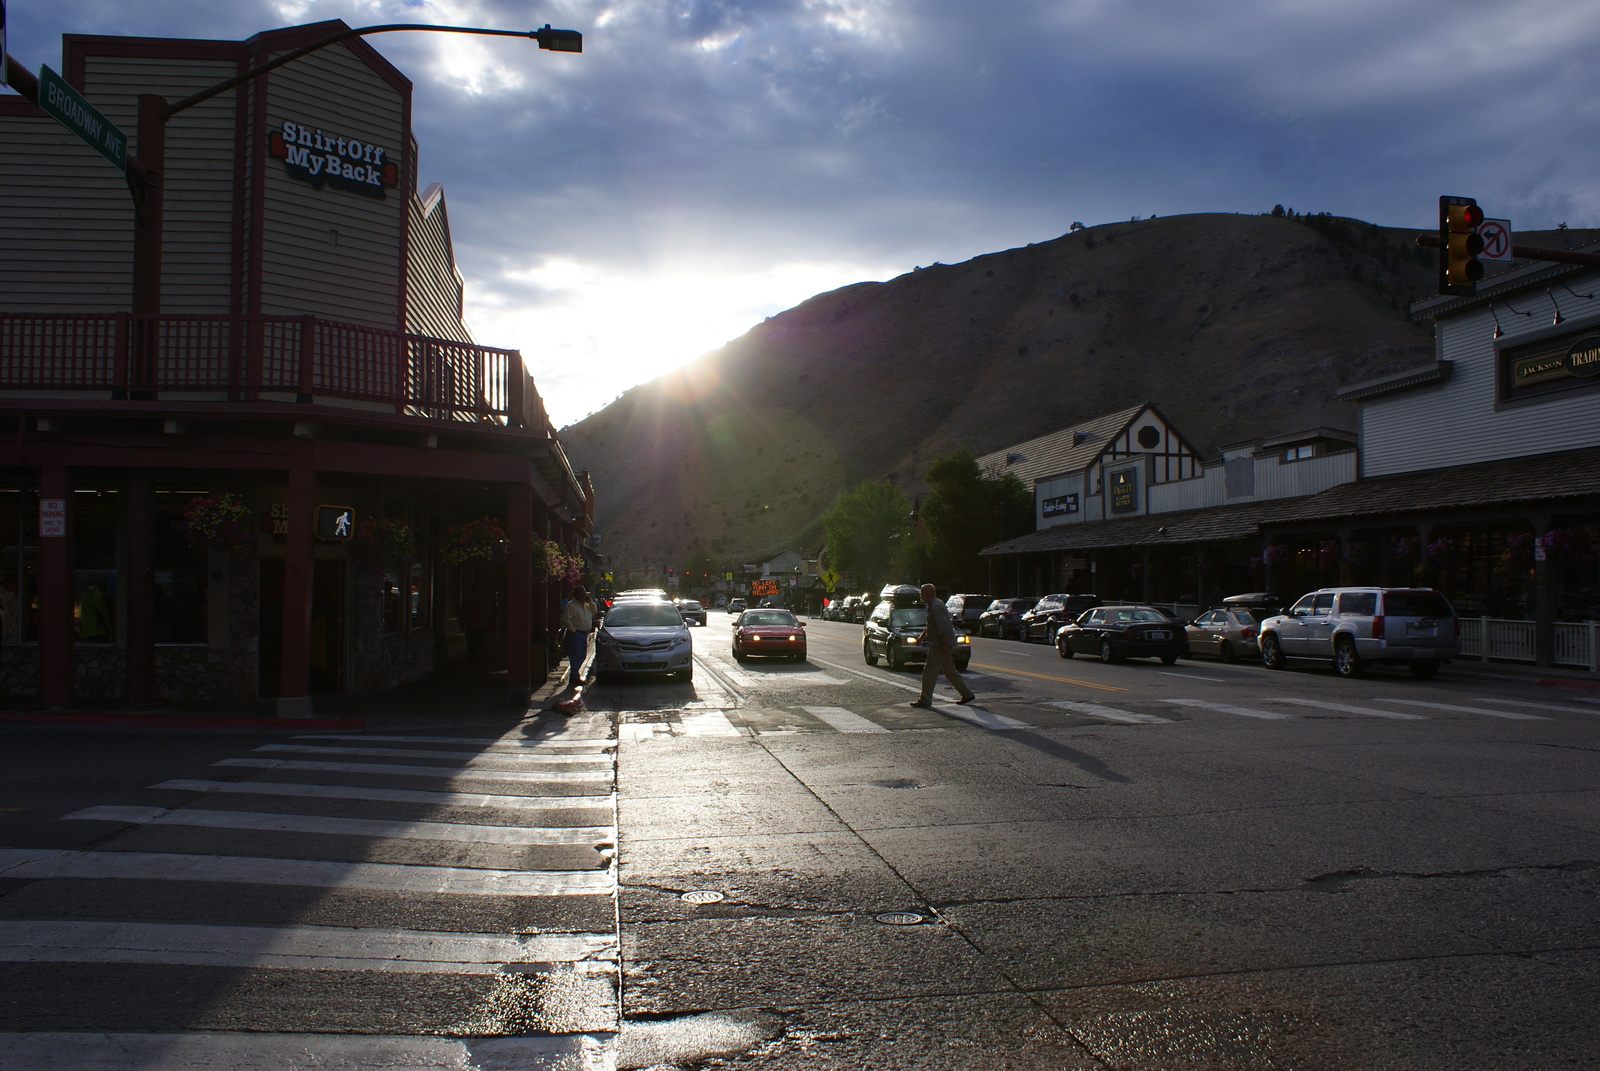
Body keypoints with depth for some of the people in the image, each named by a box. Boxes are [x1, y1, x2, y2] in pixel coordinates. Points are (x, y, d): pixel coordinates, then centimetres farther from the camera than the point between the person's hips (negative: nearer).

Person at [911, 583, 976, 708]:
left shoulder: (936, 606, -16)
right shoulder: (935, 605, 17)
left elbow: (942, 627, -23)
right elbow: (930, 626, 29)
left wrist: (943, 645, -26)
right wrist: (922, 636, 30)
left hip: (939, 645, -10)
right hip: (943, 645, 10)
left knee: (929, 673, -6)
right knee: (950, 672, 14)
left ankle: (925, 700, -2)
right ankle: (967, 694, 16)